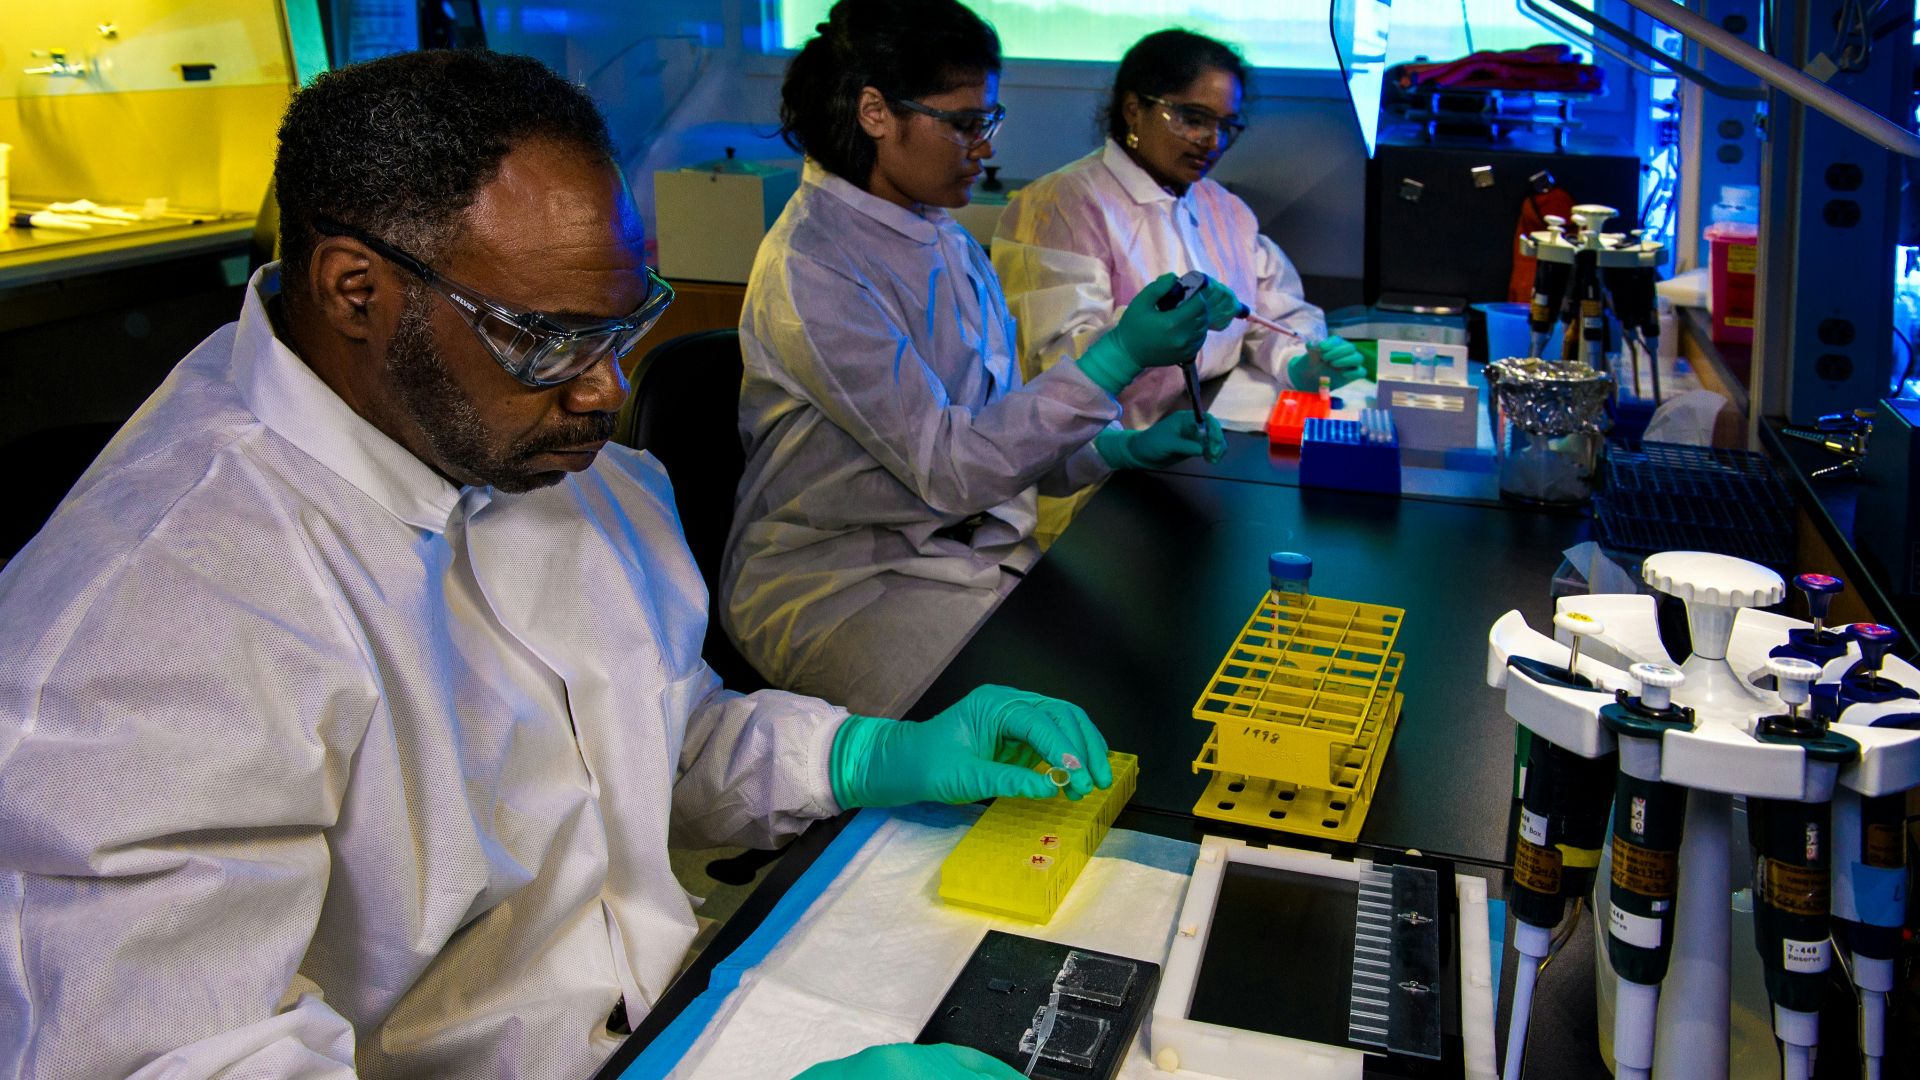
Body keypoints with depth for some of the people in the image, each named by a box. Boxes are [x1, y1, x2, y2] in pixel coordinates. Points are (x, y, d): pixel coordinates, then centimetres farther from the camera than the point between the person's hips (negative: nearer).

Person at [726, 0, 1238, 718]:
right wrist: (1118, 359, -24)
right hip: (834, 580, -8)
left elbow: (1003, 426, 14)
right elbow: (947, 466, -21)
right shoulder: (808, 269, -18)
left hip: (963, 548, 8)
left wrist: (1124, 448, -3)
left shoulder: (945, 241, 10)